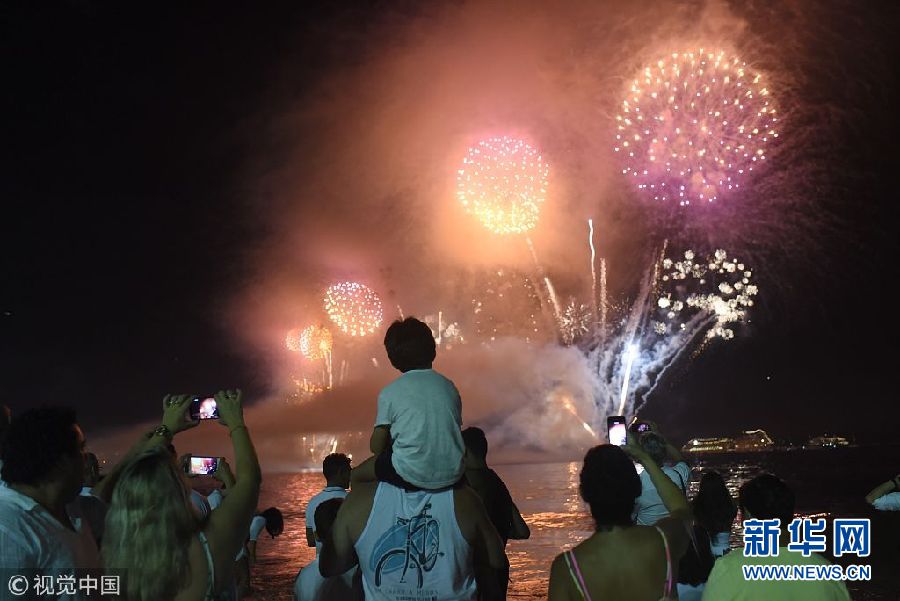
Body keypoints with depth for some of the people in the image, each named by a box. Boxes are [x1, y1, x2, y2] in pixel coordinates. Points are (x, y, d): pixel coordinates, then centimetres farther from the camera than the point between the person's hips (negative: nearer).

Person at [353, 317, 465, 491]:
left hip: (412, 476, -3)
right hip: (452, 475, 4)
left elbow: (376, 447, -1)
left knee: (357, 475, 20)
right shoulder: (449, 387, 7)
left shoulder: (389, 393, -3)